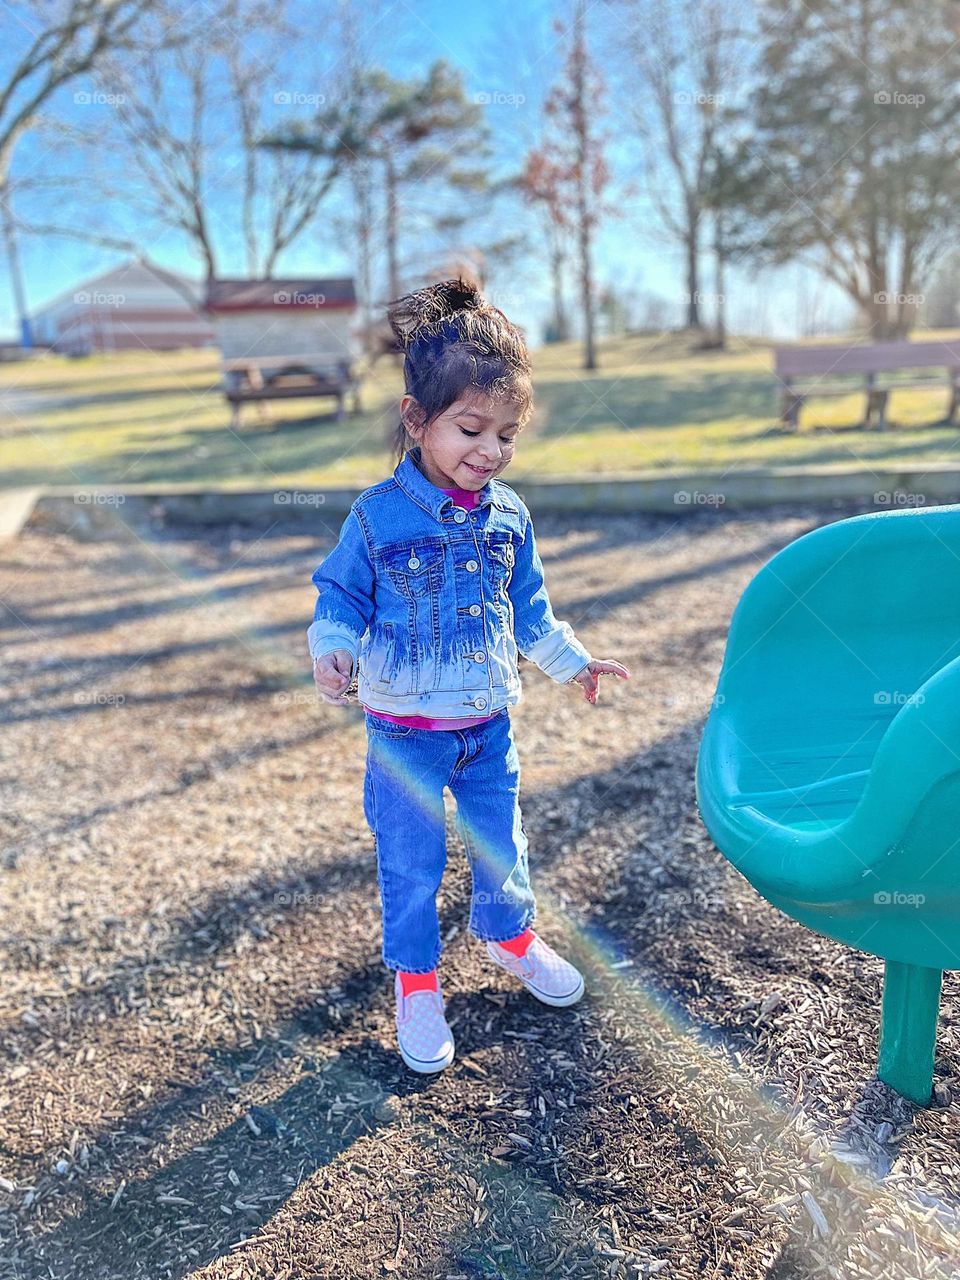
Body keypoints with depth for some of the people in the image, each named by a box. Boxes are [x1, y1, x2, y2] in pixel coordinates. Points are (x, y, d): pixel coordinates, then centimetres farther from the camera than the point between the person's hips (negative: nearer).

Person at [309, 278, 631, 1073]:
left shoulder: (507, 515, -2)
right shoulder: (378, 516, -14)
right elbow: (341, 596, -6)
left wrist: (571, 662, 14)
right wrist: (332, 651, -24)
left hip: (490, 722, 4)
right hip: (405, 730, -3)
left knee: (500, 840, 20)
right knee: (410, 861, 9)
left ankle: (509, 933, 47)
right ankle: (416, 980, 30)